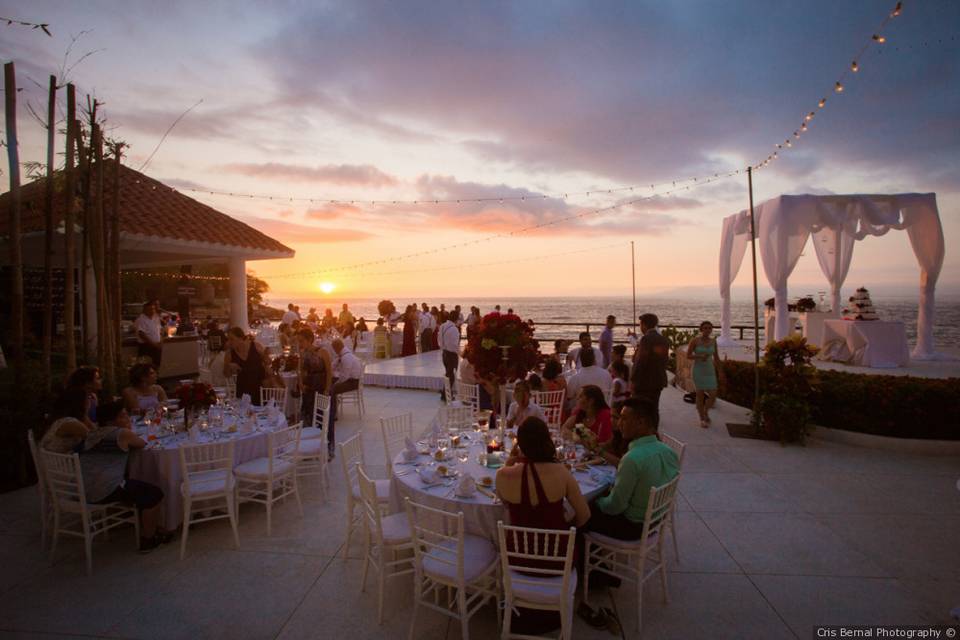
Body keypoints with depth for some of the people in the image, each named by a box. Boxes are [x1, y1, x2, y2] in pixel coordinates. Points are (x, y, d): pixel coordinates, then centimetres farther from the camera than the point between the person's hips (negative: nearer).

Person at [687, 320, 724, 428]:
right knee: (700, 396, 1)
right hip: (698, 370, -4)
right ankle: (702, 419, 20)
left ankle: (706, 412, 28)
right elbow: (688, 355, -8)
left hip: (709, 371, 4)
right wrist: (700, 356, -25)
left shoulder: (713, 341, 4)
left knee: (713, 396, -3)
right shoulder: (695, 340, -10)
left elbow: (716, 357, 12)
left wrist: (720, 372, 15)